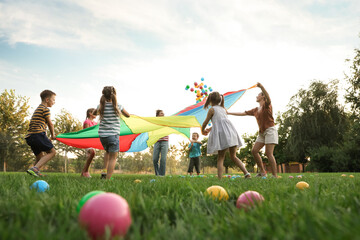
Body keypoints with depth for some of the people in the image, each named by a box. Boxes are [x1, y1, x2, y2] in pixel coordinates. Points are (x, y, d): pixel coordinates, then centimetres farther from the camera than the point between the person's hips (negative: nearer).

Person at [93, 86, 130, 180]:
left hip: (102, 135, 4)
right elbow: (128, 115, 9)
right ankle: (108, 178, -3)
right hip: (113, 135, -4)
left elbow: (94, 113, 23)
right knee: (113, 157, 3)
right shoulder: (118, 106, -6)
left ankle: (104, 172, 17)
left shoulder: (101, 106, 2)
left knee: (108, 152, 28)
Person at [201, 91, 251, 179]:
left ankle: (219, 178, -6)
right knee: (233, 156, 12)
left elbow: (205, 123, 11)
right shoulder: (223, 109, 24)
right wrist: (210, 129, 43)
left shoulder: (212, 109, 6)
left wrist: (203, 130, 31)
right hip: (231, 132, 5)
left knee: (220, 158, 1)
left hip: (221, 133, -5)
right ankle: (246, 173, -1)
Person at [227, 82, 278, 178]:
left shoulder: (267, 105, -3)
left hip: (270, 130, -8)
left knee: (268, 153, -15)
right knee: (254, 151, -1)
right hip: (262, 132, 8)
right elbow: (242, 113, 20)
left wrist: (262, 87, -45)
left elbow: (268, 98, -27)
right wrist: (229, 113, 21)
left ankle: (275, 175, -12)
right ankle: (262, 172, 5)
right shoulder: (255, 110, 16)